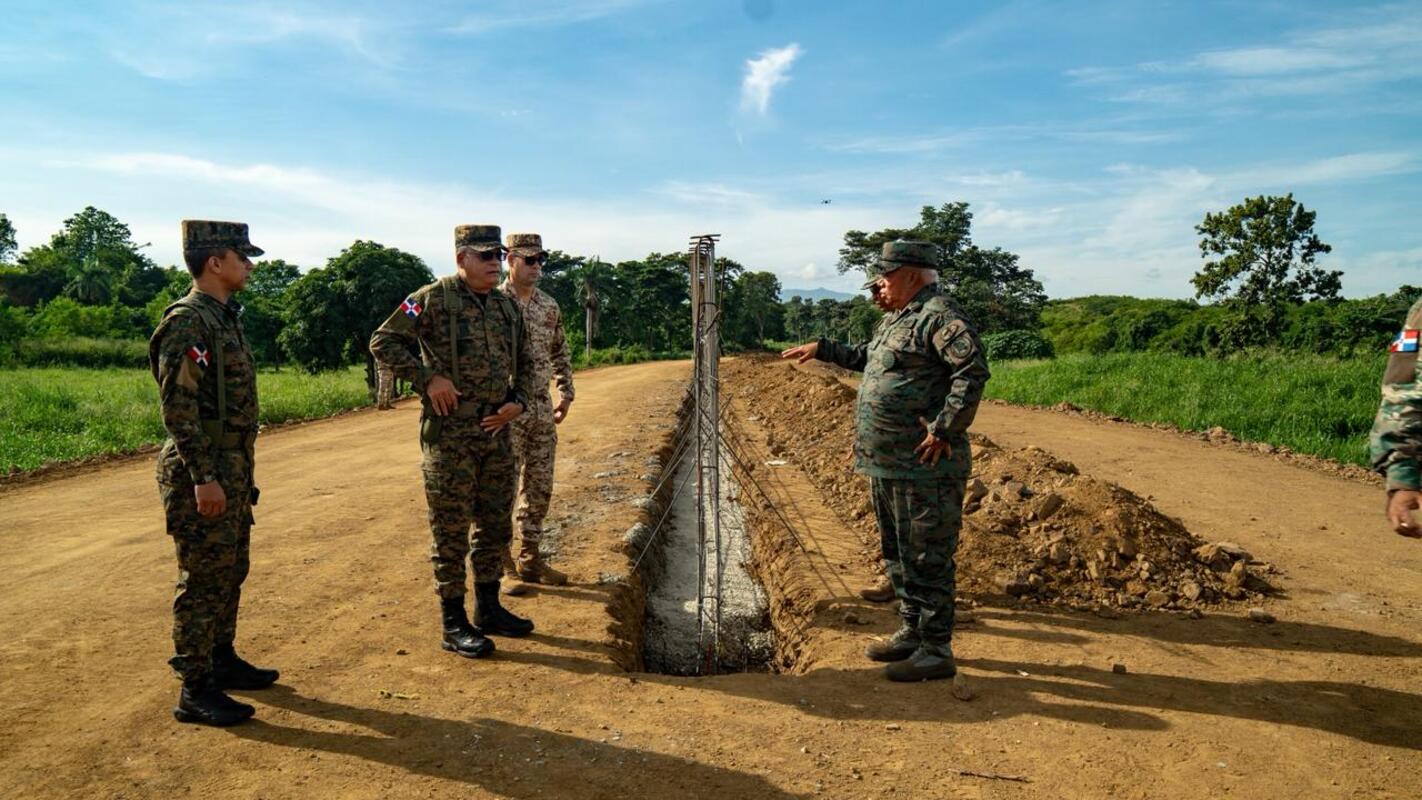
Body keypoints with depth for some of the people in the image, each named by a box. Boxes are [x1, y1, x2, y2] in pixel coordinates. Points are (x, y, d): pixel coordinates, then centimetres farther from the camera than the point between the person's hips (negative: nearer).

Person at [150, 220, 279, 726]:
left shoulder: (224, 317, 14)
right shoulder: (187, 321, -16)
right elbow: (178, 406, -21)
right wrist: (202, 477, -23)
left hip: (233, 466, 10)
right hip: (203, 471, -10)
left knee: (230, 571, 18)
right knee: (202, 580, -3)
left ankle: (222, 660, 32)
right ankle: (195, 691, 6)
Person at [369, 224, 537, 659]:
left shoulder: (508, 306, 11)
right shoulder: (434, 299, -7)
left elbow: (525, 362, 20)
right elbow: (383, 341, -7)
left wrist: (518, 401, 3)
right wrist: (428, 378, -16)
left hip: (496, 431, 7)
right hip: (450, 433, -6)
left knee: (496, 525, 14)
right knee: (451, 530, 1)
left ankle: (488, 608, 29)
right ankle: (454, 624, 12)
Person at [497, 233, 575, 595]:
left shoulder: (549, 305, 9)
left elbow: (561, 351, 20)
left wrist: (565, 393, 13)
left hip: (543, 411, 6)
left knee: (539, 488, 11)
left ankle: (531, 558, 24)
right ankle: (504, 566, 11)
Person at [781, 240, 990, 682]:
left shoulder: (939, 315, -15)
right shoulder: (896, 318, 17)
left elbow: (974, 370, -26)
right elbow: (867, 357, 35)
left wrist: (945, 430, -25)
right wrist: (822, 349, 32)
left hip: (924, 467, -10)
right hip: (885, 464, 11)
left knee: (927, 558, -2)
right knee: (896, 552, 19)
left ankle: (937, 651, 10)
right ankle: (913, 631, 33)